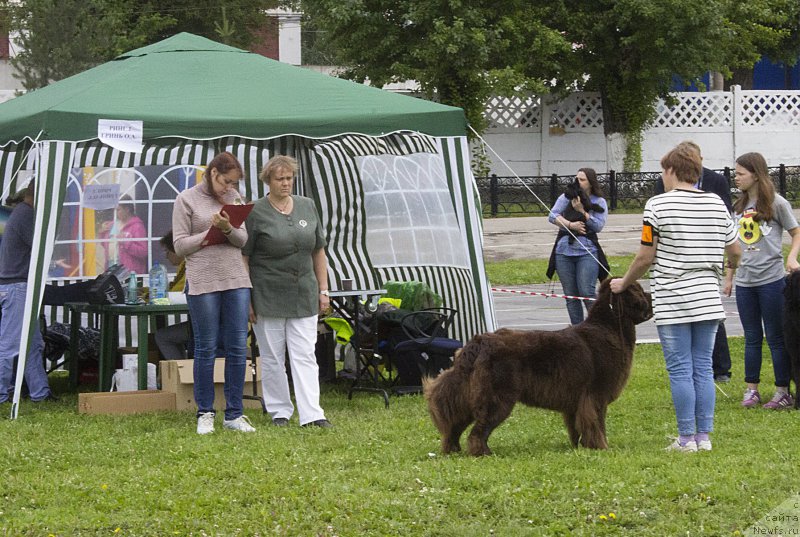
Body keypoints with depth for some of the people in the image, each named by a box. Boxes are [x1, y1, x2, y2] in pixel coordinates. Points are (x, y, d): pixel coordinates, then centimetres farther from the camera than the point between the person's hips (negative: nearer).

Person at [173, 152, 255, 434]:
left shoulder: (234, 197, 11)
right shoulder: (186, 200, 0)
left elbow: (243, 240, 6)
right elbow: (180, 245, -2)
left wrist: (228, 229, -14)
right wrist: (210, 231, -10)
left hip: (236, 280, 4)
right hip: (203, 281, -4)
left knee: (238, 347, 2)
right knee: (206, 348, 1)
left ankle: (234, 414, 8)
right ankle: (205, 414, 10)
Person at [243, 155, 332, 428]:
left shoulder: (307, 207, 9)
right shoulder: (256, 212, -5)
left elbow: (318, 251, 14)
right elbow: (242, 258, -5)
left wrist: (323, 290, 9)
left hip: (304, 296, 3)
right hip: (268, 298, -3)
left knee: (305, 356, -2)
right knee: (272, 357, 4)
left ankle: (312, 413, -7)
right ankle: (279, 411, 13)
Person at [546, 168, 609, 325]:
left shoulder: (599, 202, 6)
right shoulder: (566, 198, 11)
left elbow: (598, 226, -6)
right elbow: (552, 216, 1)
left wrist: (582, 211, -13)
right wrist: (570, 225, -12)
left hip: (587, 251, -3)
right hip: (564, 251, 3)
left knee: (587, 292, -15)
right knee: (570, 295, 4)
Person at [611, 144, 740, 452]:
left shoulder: (658, 205, -8)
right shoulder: (717, 204, 6)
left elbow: (646, 257, -8)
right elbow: (735, 252, 13)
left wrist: (624, 284, 8)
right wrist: (729, 269, 36)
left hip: (672, 303, -4)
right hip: (708, 300, 4)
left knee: (680, 370, 0)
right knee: (703, 368, 9)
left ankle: (687, 438, 1)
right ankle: (704, 436, 9)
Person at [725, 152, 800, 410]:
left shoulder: (776, 203, -5)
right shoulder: (739, 206, 12)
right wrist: (729, 277, 17)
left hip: (771, 280, -5)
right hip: (745, 282, 5)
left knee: (776, 338, -1)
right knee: (752, 338, 9)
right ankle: (751, 390, 15)